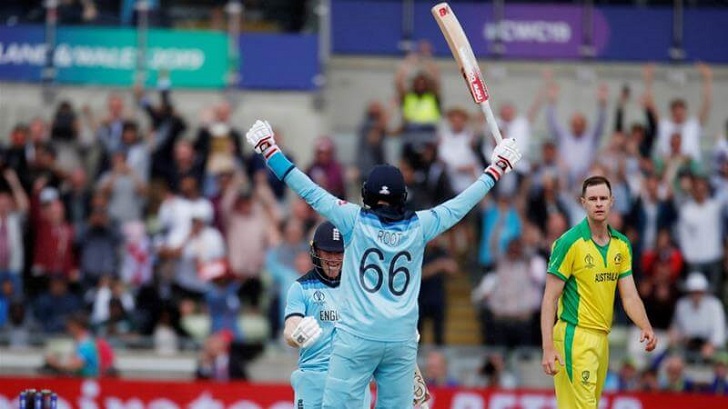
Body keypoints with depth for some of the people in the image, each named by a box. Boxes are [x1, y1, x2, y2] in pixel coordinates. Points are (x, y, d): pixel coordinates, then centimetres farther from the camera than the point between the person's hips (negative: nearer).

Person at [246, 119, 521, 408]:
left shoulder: (355, 221, -1)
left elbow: (311, 192, 3)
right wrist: (495, 170, 29)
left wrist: (269, 151, 11)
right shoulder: (418, 227, 4)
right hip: (402, 340, 3)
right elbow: (460, 205, 15)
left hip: (357, 338, -3)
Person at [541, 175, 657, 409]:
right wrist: (548, 348, -18)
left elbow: (629, 295, 9)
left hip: (602, 338, 7)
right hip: (575, 336, -7)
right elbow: (550, 298, -10)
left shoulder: (621, 244, 10)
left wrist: (645, 327, -11)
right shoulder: (569, 242, -9)